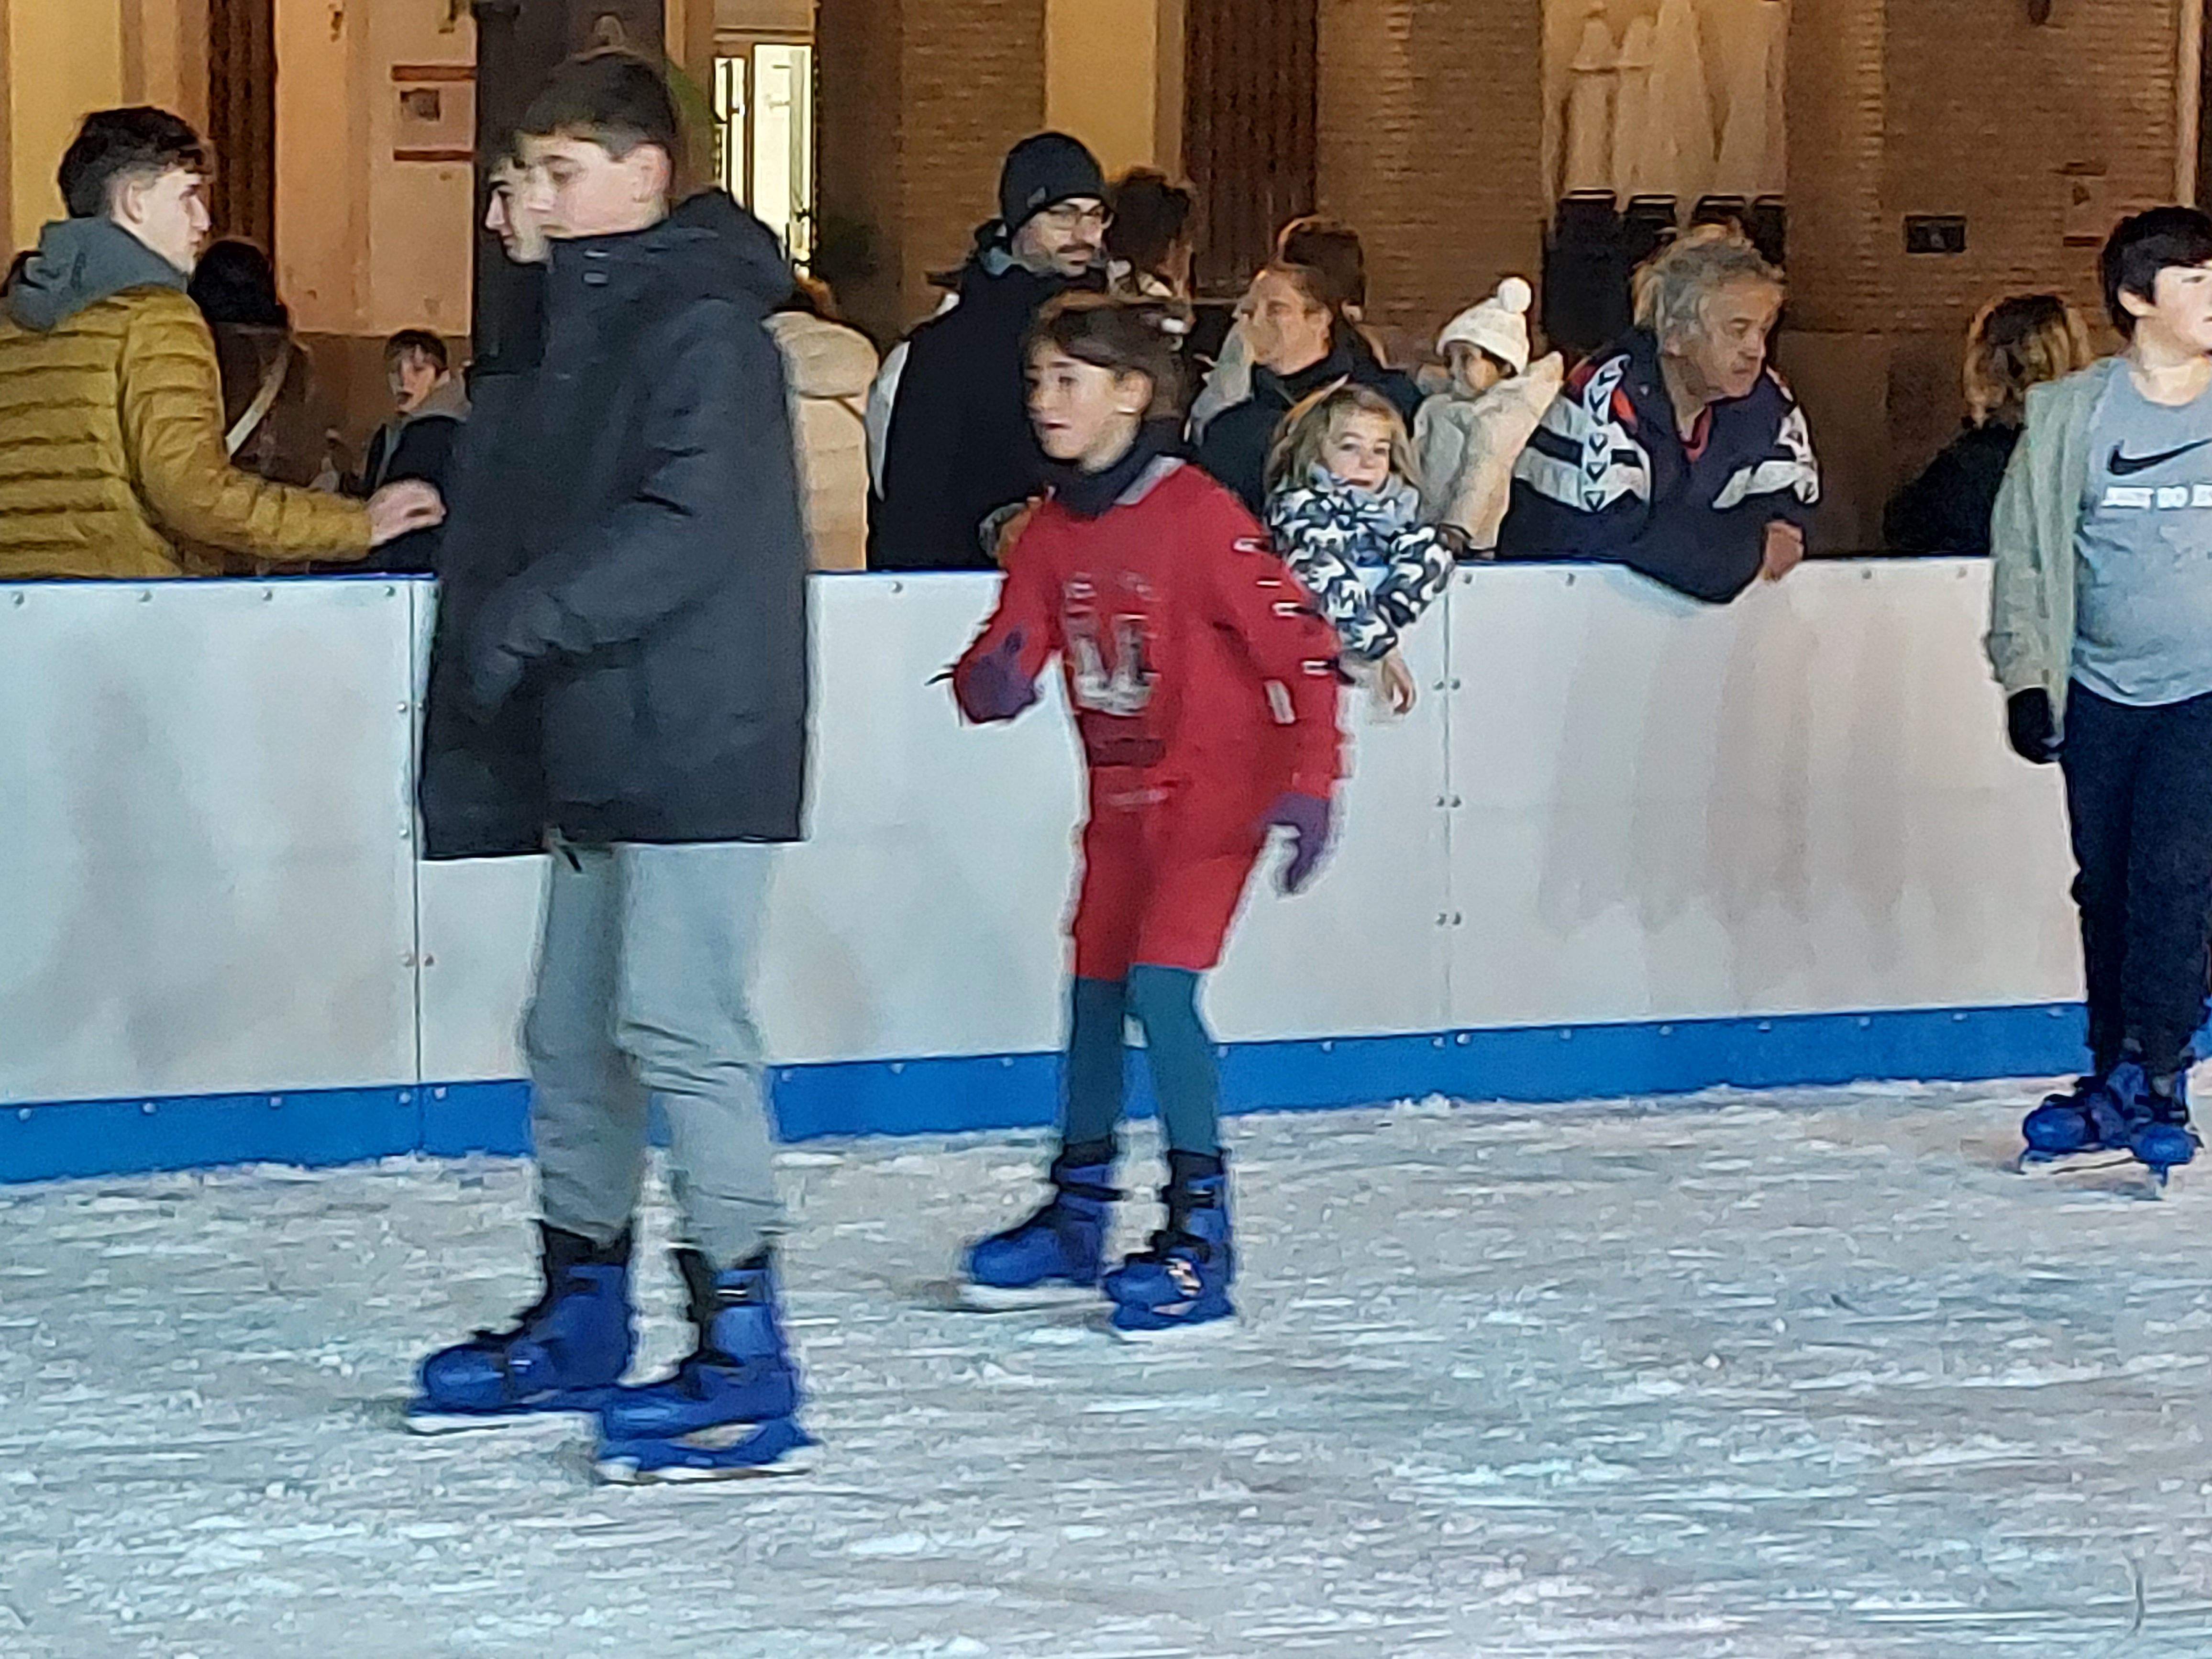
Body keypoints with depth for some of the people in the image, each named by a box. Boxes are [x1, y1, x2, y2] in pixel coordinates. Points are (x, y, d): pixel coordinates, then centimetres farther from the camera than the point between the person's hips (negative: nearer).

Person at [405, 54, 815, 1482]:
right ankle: (578, 1330, 25)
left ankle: (747, 1362, -11)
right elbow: (520, 522, 19)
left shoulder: (708, 330, -12)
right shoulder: (586, 322, 18)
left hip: (701, 747, -10)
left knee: (681, 1030, -13)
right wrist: (473, 723, 13)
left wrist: (521, 621, -21)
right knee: (574, 1037, 14)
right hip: (601, 750, 10)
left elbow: (686, 535, -22)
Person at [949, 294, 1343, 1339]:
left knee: (1161, 983, -17)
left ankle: (1200, 1236, -11)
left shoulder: (1198, 514, -18)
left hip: (1217, 781, -7)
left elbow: (1298, 641, -17)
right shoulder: (1052, 530, 2)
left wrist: (1310, 781, -21)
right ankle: (1076, 1220, 27)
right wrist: (989, 683, -22)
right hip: (1120, 791, 7)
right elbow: (1009, 648, 3)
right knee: (1094, 989, 13)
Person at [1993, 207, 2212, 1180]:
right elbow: (2024, 554, 6)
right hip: (2100, 693, 2)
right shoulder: (2071, 417, 1)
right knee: (2106, 887, 6)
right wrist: (2025, 678, 0)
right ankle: (2112, 1077, 17)